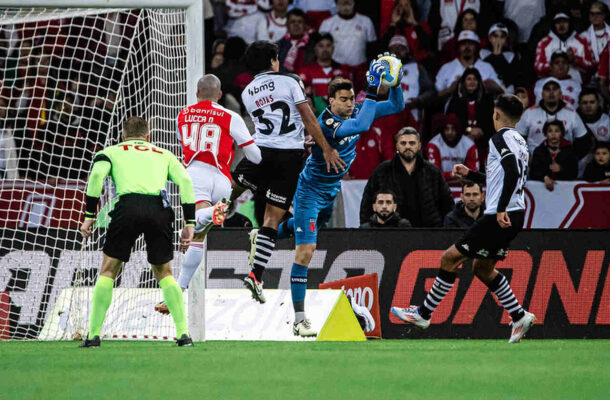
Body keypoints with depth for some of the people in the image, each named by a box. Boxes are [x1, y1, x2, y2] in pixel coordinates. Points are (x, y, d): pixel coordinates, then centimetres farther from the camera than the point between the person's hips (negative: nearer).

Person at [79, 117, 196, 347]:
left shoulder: (112, 151, 25)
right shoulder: (164, 155, 30)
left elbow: (97, 174, 4)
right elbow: (185, 181, 13)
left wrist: (89, 216, 4)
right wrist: (189, 223, 10)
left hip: (129, 205, -2)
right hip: (160, 208, 2)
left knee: (108, 271, 13)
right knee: (163, 273, 19)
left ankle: (93, 334, 8)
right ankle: (183, 333, 9)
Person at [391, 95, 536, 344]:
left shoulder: (501, 138, -10)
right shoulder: (519, 141, 18)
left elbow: (513, 173, -25)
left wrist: (501, 209, -27)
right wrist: (470, 175, 31)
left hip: (501, 218, -9)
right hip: (514, 218, 9)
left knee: (450, 258, -2)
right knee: (482, 268, 20)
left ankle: (423, 314, 3)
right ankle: (520, 317, 16)